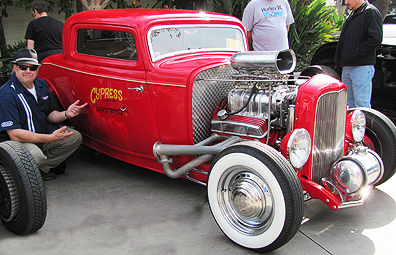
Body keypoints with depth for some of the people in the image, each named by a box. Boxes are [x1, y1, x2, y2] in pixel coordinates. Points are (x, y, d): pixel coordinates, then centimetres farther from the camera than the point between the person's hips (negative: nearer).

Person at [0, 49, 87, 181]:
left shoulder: (41, 85, 2)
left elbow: (50, 114, 12)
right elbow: (14, 134, -29)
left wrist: (66, 114, -12)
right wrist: (51, 138, -35)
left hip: (42, 132, 8)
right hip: (16, 141, -8)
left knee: (75, 137, 1)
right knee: (35, 155, -38)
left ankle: (43, 168, 0)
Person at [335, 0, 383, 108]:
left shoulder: (371, 12, -6)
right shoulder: (352, 15, 20)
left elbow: (375, 39, -16)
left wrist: (355, 54, -16)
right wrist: (338, 60, 14)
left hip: (362, 67, -8)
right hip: (347, 66, 8)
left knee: (361, 104, -8)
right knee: (349, 104, 13)